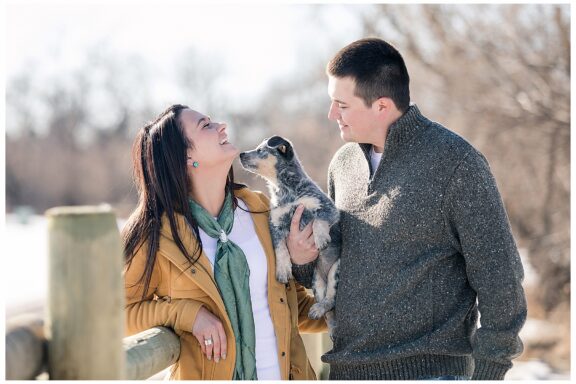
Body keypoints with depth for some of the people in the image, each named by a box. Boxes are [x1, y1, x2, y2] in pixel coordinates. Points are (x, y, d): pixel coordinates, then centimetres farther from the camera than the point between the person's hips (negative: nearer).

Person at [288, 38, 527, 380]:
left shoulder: (455, 162, -10)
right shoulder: (343, 163, 9)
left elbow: (499, 278, -9)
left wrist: (486, 373, -9)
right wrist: (303, 260, -1)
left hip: (428, 369, -6)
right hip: (346, 369, 6)